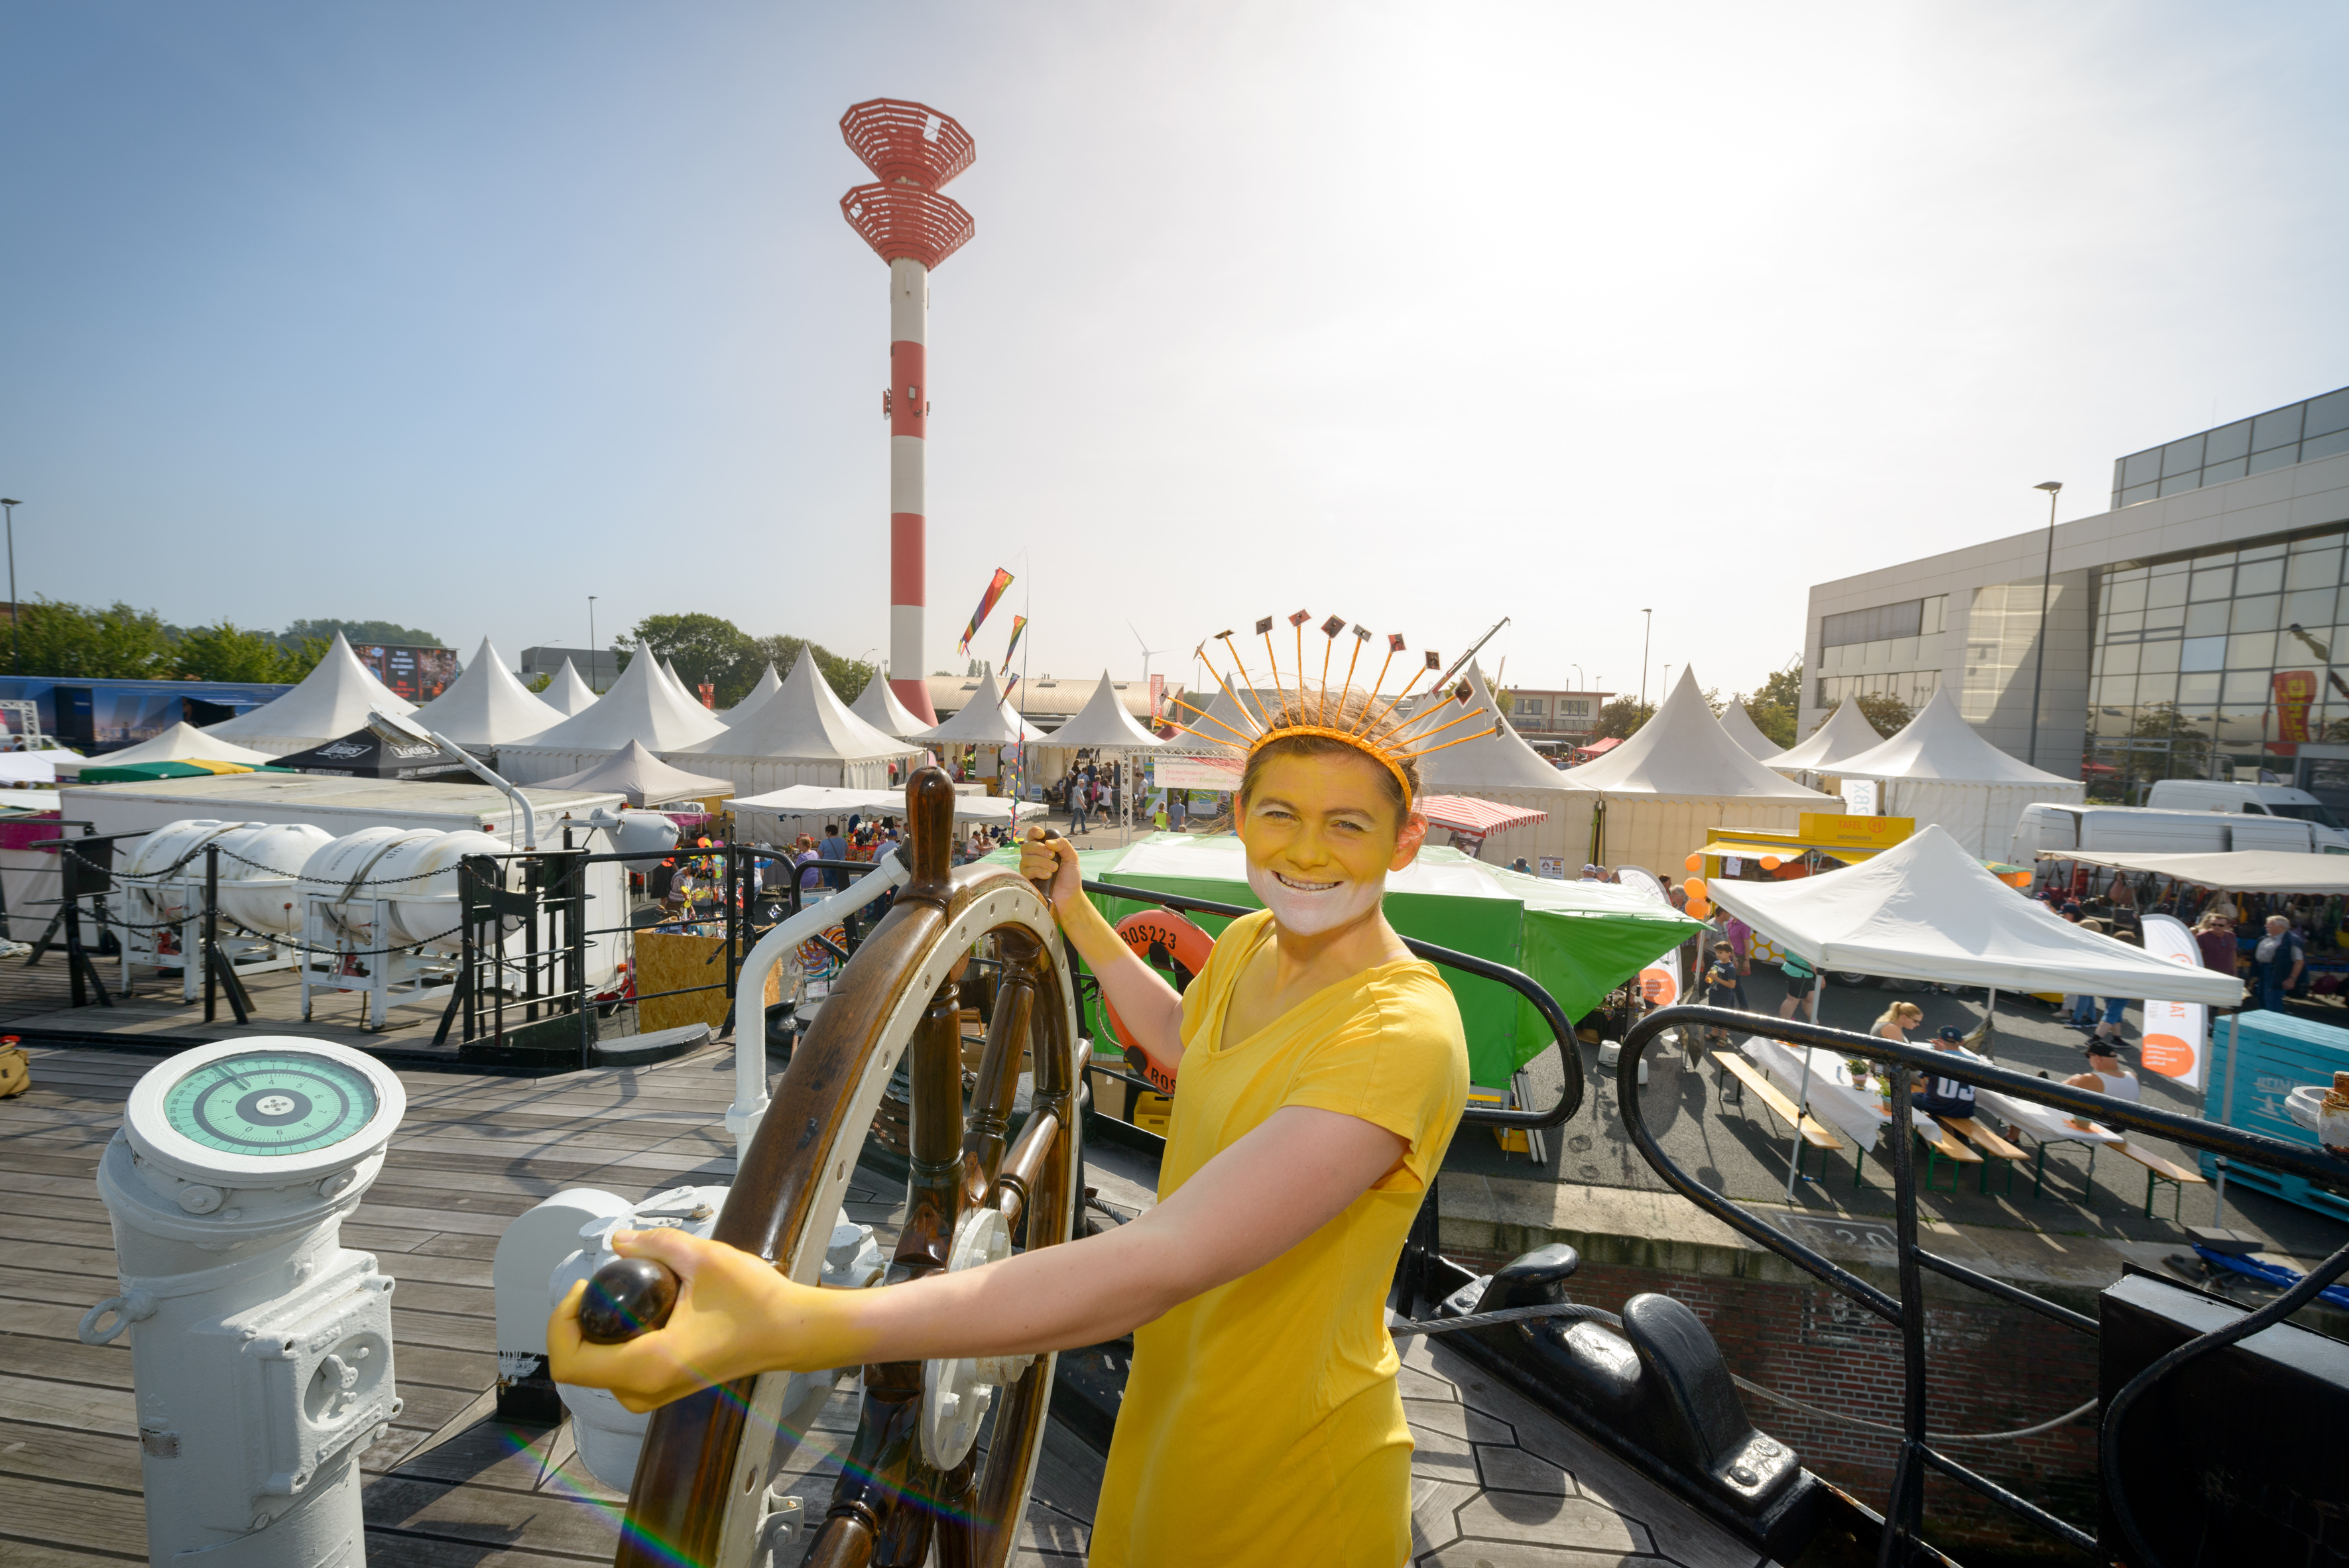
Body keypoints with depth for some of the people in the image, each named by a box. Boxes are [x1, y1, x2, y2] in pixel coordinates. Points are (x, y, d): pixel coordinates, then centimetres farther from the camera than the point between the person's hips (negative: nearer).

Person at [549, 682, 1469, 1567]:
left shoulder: (1402, 1033, -32)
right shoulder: (1248, 943, -6)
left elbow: (1167, 1262, -42)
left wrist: (790, 1327, -50)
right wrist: (1075, 912, 11)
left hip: (1285, 1479, -6)